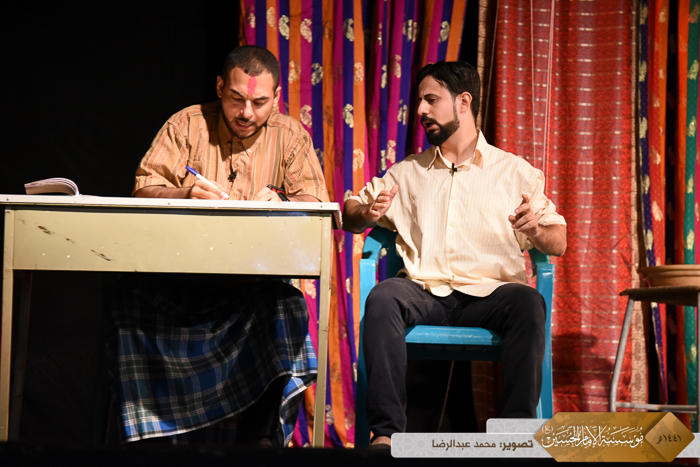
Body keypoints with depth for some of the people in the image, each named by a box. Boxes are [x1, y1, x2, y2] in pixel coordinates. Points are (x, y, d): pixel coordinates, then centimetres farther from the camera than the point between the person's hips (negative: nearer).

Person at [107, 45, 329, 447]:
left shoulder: (290, 136, 9)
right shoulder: (187, 125, 8)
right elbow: (144, 190, 1)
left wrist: (277, 205, -21)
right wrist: (186, 195, -21)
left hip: (257, 281, 0)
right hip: (182, 274, 0)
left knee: (284, 306, -33)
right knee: (134, 297, -31)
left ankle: (263, 437, -20)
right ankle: (156, 432, -19)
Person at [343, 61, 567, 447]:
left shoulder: (516, 172, 14)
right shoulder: (407, 172, 21)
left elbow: (559, 243, 9)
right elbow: (350, 214, 20)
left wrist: (536, 230, -15)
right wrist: (366, 214, -4)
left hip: (489, 293, -1)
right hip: (424, 291, 1)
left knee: (528, 302, -33)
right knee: (383, 296, -31)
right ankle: (386, 432, -33)